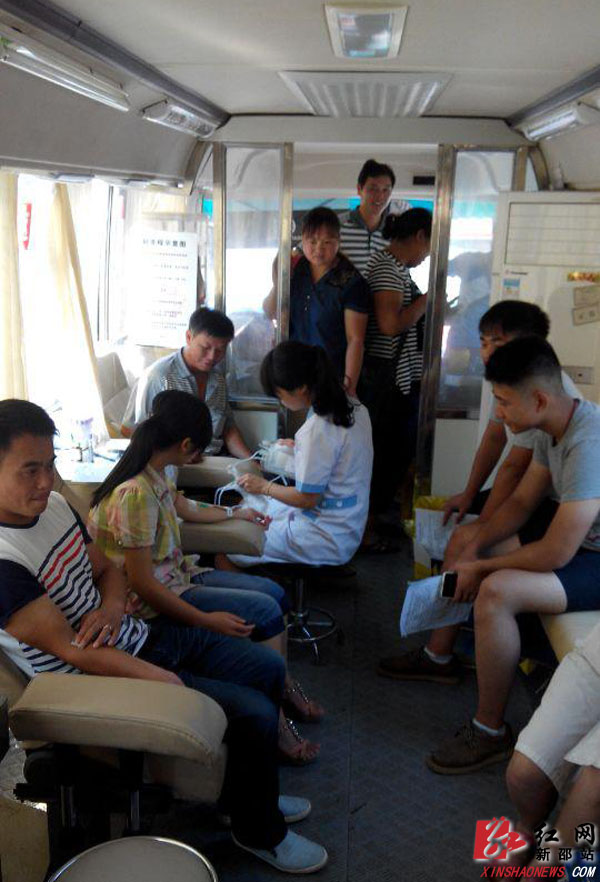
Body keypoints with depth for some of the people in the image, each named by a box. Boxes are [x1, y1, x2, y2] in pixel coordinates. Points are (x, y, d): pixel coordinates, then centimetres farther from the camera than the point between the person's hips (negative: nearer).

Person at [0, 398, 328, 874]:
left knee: (269, 668, 10)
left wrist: (113, 607, -11)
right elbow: (73, 652, -25)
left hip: (140, 637, 9)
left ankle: (248, 792, 31)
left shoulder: (54, 506, 0)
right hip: (108, 678, -9)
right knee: (255, 713, -14)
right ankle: (260, 832, 15)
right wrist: (170, 682, -23)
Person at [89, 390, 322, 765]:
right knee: (265, 611, -13)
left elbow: (185, 508, 22)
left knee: (275, 593, 6)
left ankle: (283, 687, 24)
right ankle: (274, 723, 2)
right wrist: (206, 620, -23)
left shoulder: (154, 473, 0)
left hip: (177, 573, 10)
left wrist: (237, 513, 35)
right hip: (155, 600, -10)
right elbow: (142, 583, -26)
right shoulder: (136, 494, -29)